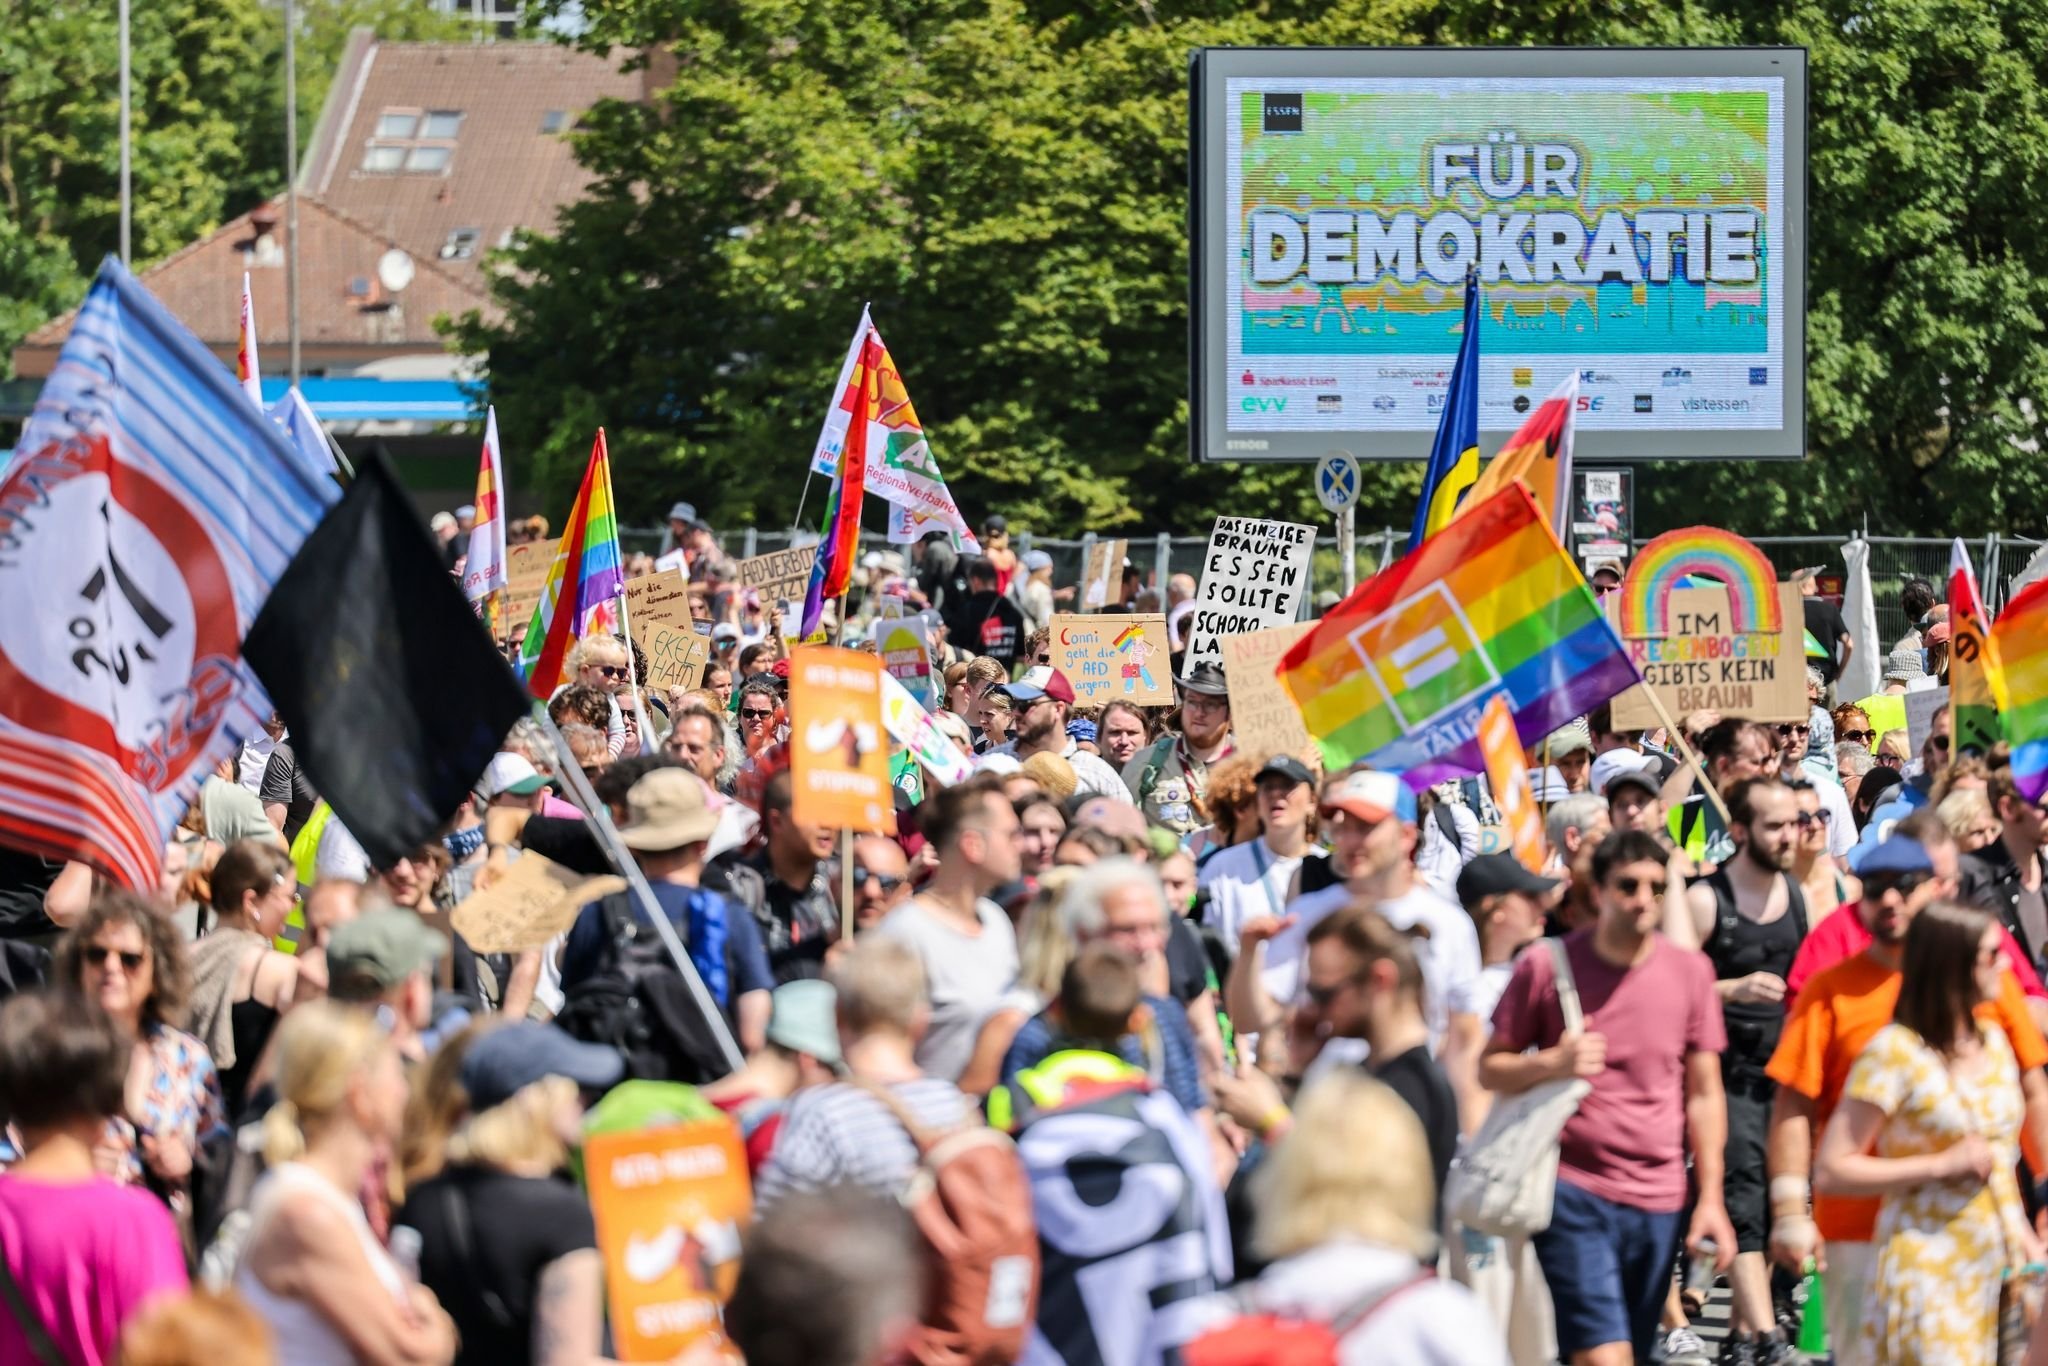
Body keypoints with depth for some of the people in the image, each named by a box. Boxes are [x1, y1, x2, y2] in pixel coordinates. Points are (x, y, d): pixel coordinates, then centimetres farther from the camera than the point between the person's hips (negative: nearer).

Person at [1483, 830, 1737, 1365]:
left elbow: (1703, 1095, 9)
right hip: (1573, 1192, -3)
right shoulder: (1546, 968, -2)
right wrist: (1551, 1064, -17)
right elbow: (1490, 1069, 4)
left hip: (1658, 1200, 3)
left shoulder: (1690, 972, 5)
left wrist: (1710, 1199, 4)